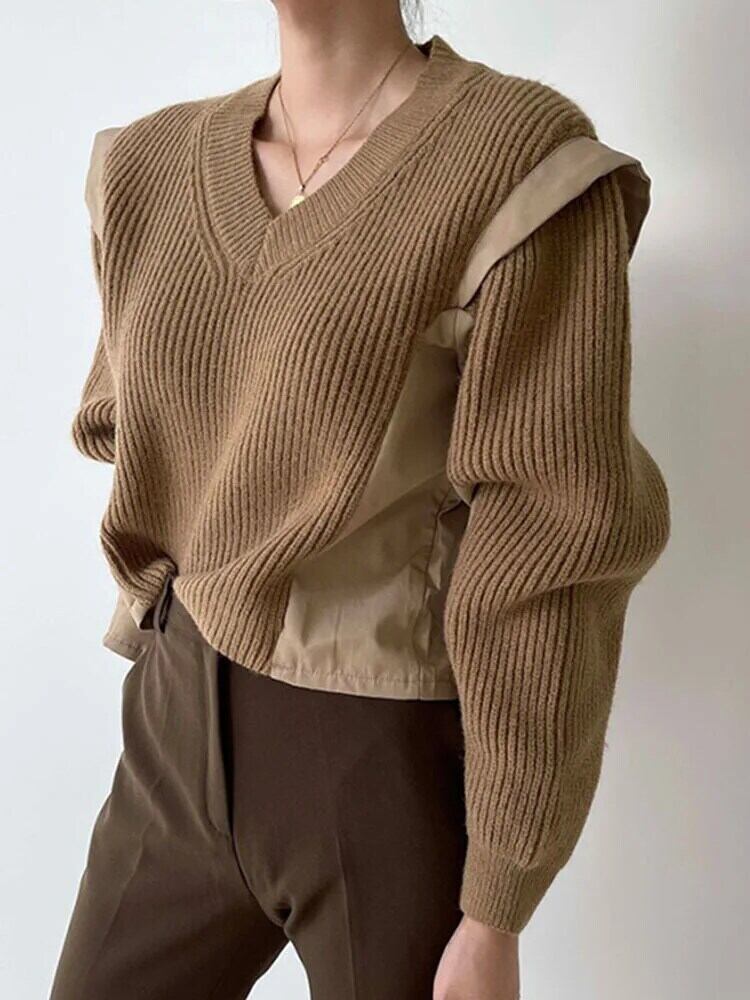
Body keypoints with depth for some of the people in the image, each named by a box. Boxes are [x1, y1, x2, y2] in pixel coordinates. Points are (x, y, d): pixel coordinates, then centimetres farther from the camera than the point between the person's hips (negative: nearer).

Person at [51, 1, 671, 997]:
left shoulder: (527, 163, -16)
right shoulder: (153, 163, 4)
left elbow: (551, 556, -17)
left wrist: (496, 918, -12)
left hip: (395, 765, -5)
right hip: (187, 731, 6)